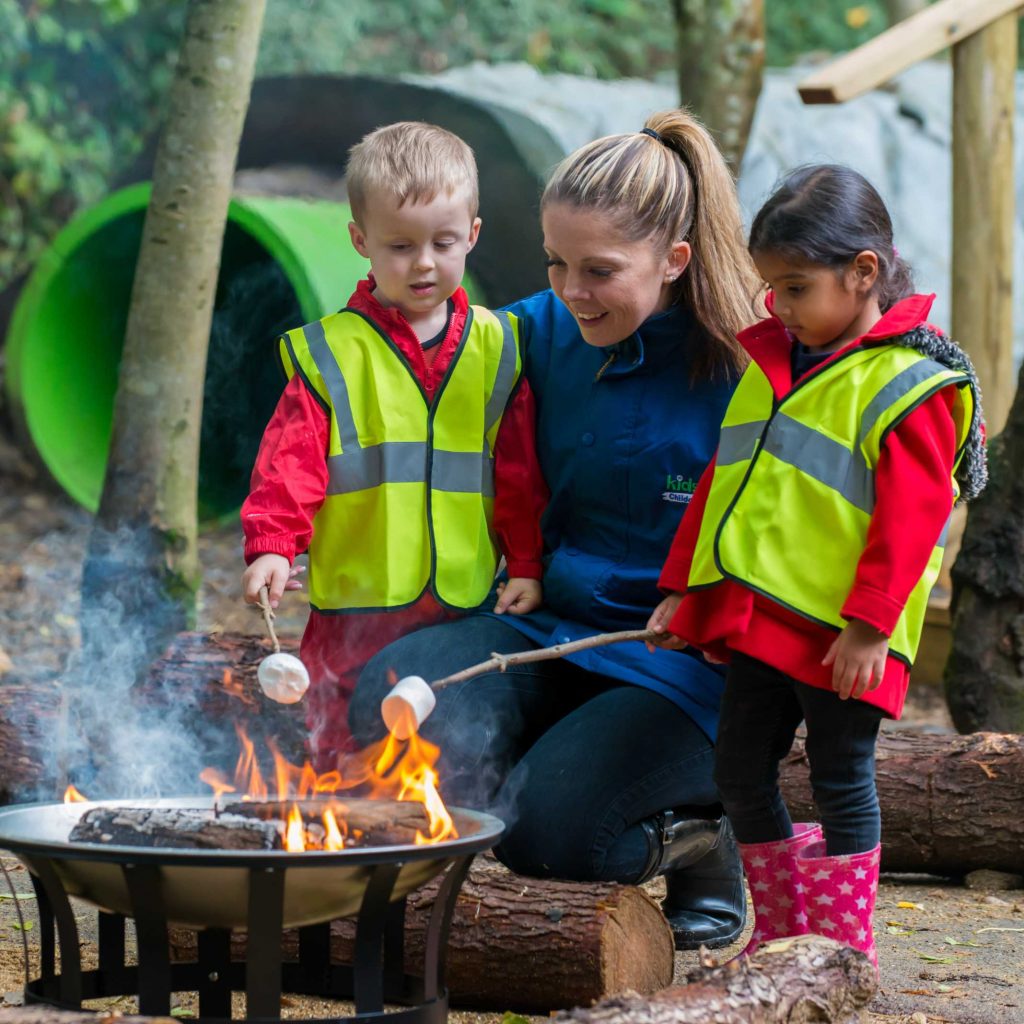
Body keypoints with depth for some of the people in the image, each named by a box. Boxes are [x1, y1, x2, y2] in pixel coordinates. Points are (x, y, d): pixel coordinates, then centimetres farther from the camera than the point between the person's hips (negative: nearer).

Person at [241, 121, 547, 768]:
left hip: (466, 610, 2)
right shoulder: (330, 353, 1)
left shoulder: (494, 348, 8)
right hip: (357, 606, -2)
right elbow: (291, 461, -6)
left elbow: (521, 471, 10)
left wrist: (528, 564, 4)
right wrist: (273, 545, -19)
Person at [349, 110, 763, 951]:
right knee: (391, 704, -23)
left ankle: (699, 842, 8)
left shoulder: (745, 368, -12)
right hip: (548, 628, 5)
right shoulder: (546, 332, 3)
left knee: (542, 827, -26)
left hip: (684, 663, -5)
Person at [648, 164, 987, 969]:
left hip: (836, 634, -8)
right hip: (758, 617, 8)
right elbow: (723, 482, 19)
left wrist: (868, 626, -19)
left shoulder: (908, 386, -11)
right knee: (740, 772, 12)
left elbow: (908, 519, -16)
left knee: (841, 781, 1)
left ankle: (844, 955, 12)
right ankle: (781, 937, 27)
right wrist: (684, 588, 17)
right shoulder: (770, 365, 13)